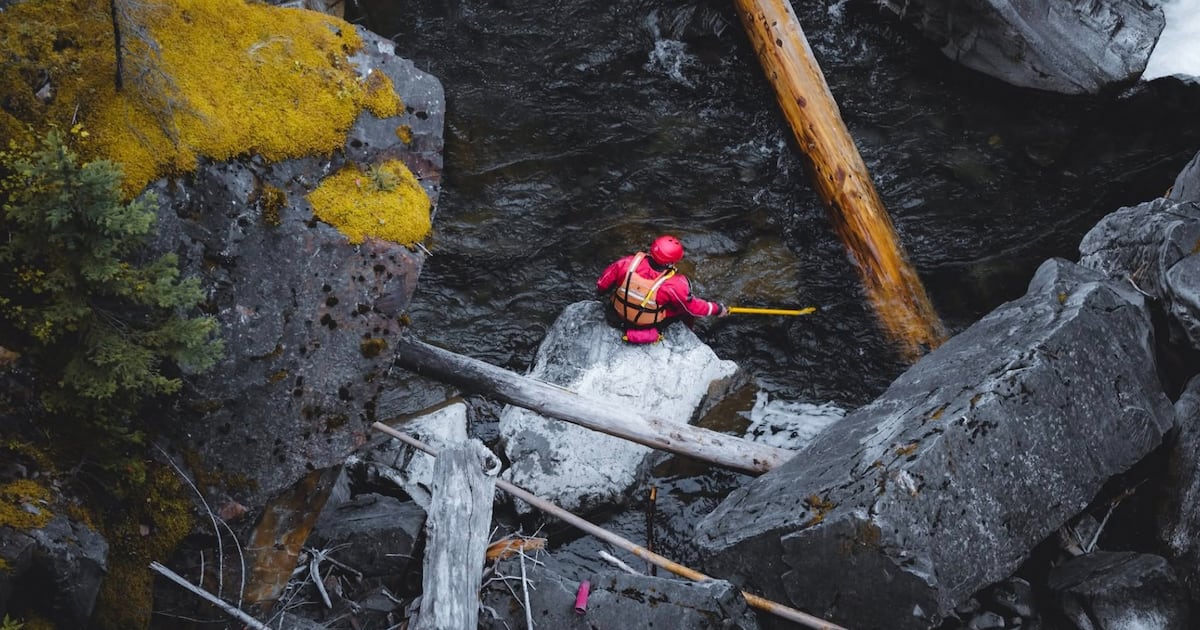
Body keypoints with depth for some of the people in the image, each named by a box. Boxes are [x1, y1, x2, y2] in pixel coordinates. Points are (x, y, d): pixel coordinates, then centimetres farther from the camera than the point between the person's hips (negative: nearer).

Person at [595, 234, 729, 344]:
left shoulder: (628, 264, -28)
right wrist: (717, 310, 2)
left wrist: (601, 290, 11)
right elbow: (694, 307, -15)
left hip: (618, 318, 3)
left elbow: (601, 285, -13)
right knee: (687, 302, 14)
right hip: (650, 326, -3)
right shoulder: (674, 285, -33)